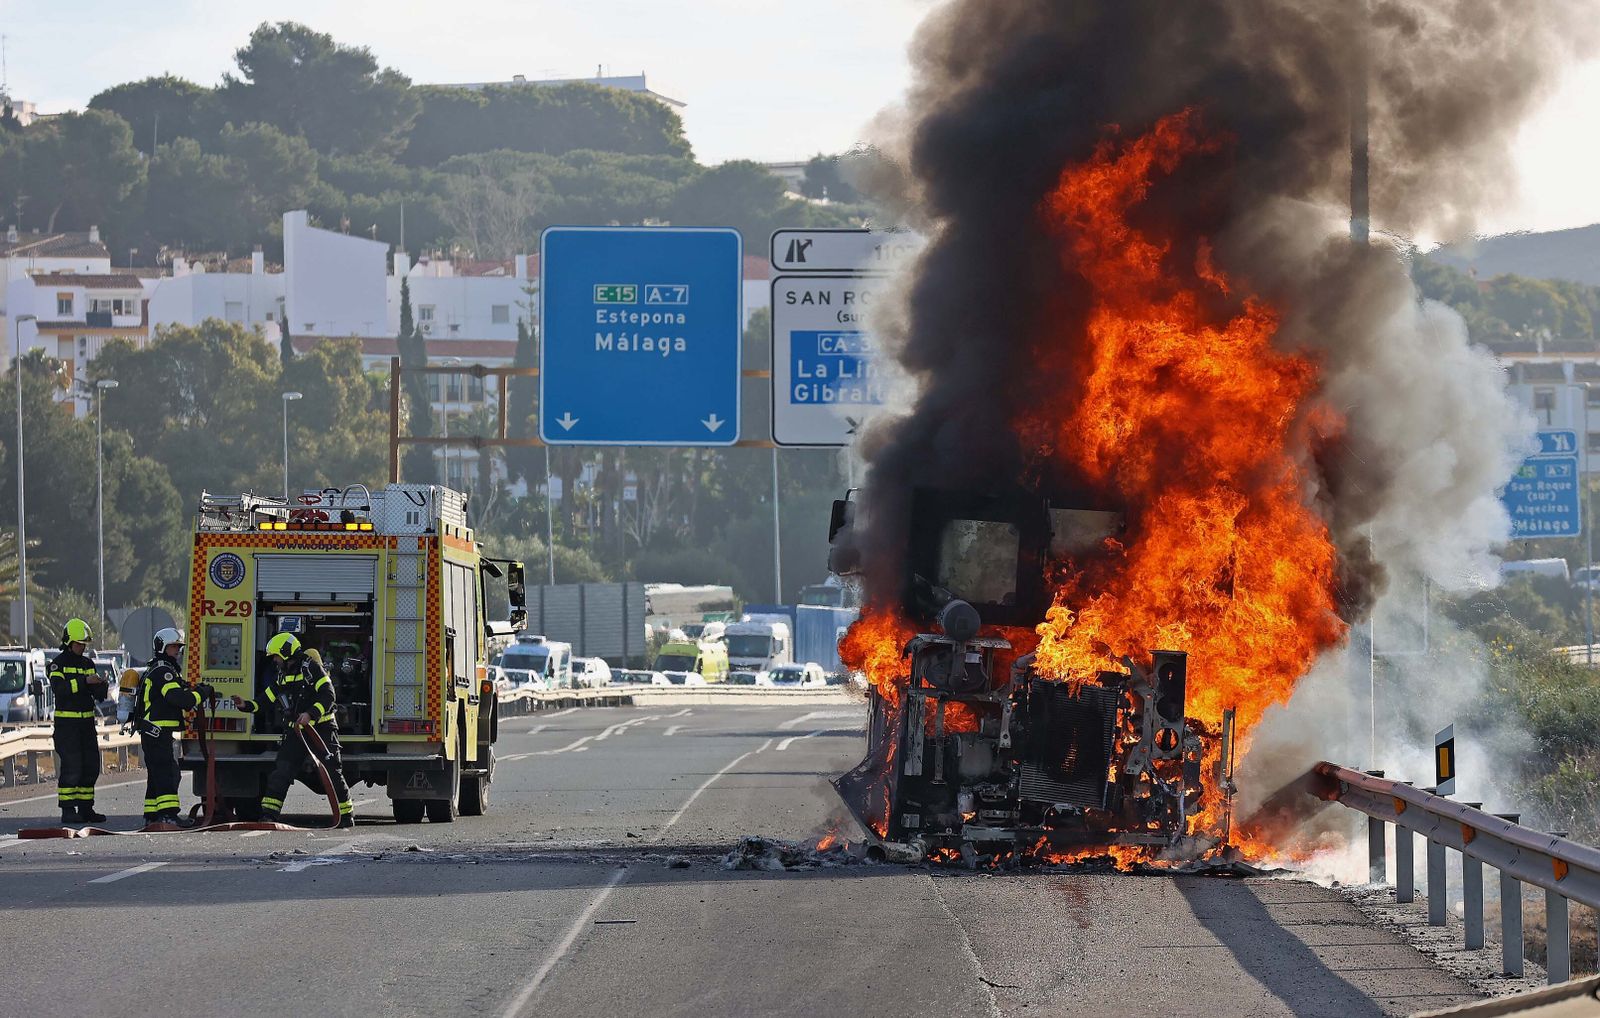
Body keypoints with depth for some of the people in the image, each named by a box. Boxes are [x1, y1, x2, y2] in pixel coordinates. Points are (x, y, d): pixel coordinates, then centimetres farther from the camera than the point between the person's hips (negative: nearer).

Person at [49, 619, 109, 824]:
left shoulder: (88, 663, 14)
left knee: (91, 767, 7)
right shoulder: (59, 663, -5)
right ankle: (68, 811, -8)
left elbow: (99, 695, 11)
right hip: (66, 723, -7)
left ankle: (85, 808, 15)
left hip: (87, 721, 7)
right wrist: (84, 681, -29)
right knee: (71, 767, -11)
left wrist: (101, 685, -11)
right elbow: (59, 688, -23)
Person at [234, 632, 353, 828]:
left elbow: (328, 696, -16)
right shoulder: (282, 677, 15)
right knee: (280, 773, -5)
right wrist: (246, 705, -2)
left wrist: (310, 714, -27)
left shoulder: (312, 667, -7)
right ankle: (268, 814, -6)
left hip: (321, 728, -6)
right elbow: (264, 701, 15)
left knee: (332, 772, -3)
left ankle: (347, 815, 9)